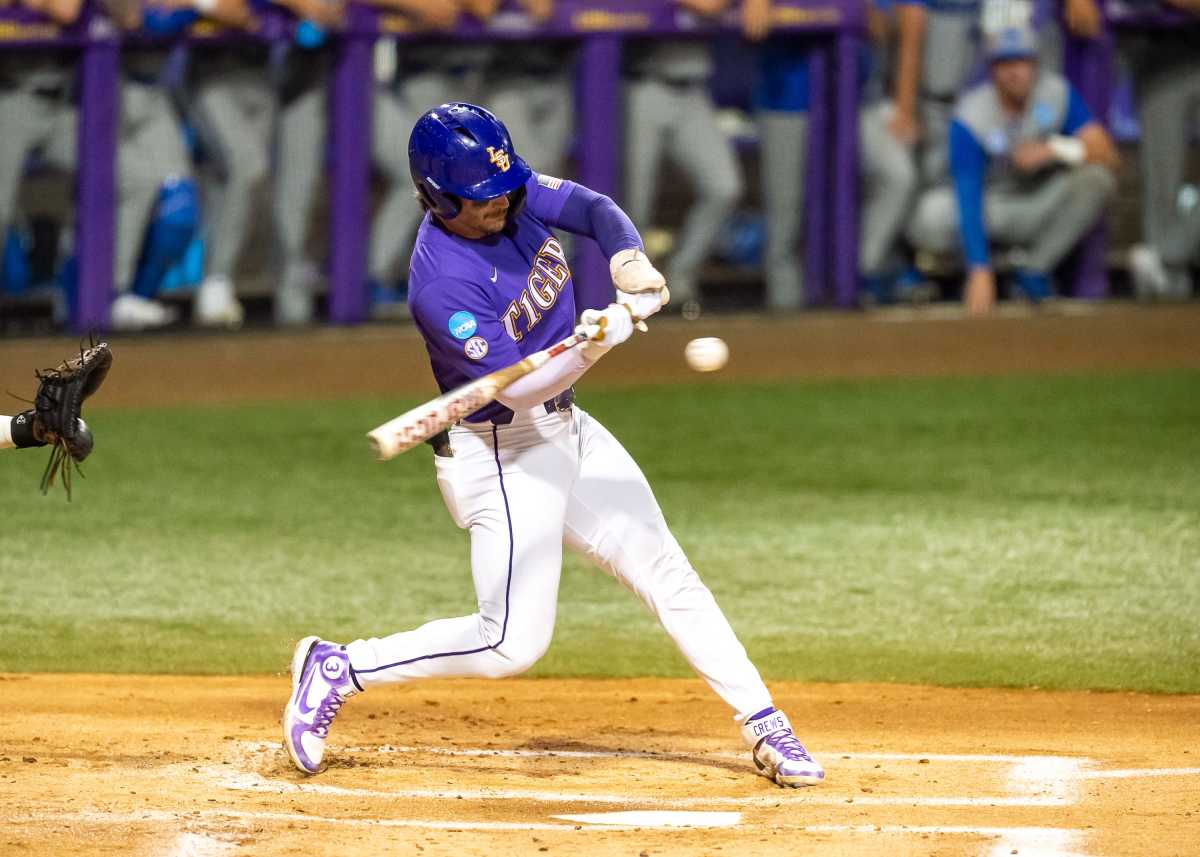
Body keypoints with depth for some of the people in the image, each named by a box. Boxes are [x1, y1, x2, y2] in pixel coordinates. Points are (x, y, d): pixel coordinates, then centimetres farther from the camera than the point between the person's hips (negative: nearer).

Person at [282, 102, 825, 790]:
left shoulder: (513, 193, -5)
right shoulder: (440, 283, -27)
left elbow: (596, 210, -5)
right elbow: (516, 389, -28)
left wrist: (629, 260, -26)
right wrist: (595, 344, -43)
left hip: (567, 429, 8)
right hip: (502, 454, -8)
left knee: (668, 573, 8)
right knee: (513, 644, -11)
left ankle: (765, 725, 13)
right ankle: (338, 671, 1)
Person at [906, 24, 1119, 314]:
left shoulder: (1057, 92, -13)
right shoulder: (969, 118, -22)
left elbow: (1107, 153, -17)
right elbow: (968, 201, -28)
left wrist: (1054, 150, -35)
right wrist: (980, 273, -38)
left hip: (1042, 207, 3)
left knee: (1096, 176, -27)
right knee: (931, 217, -36)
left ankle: (1034, 271, -12)